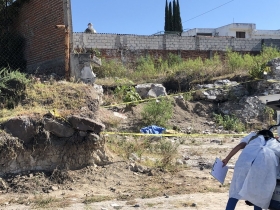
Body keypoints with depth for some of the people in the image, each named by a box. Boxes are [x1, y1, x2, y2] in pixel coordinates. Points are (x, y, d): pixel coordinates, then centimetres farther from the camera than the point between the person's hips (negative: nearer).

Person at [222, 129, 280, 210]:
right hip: (267, 160, 0)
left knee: (236, 190, 6)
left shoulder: (253, 136, 36)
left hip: (247, 157, 0)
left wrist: (227, 159, 24)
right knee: (259, 195, 14)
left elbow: (239, 146, 22)